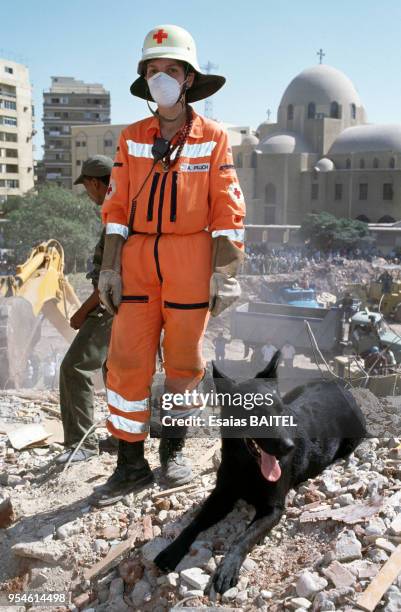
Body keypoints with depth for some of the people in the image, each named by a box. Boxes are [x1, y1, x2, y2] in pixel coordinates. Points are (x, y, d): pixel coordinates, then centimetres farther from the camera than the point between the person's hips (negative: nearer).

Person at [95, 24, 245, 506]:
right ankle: (130, 463, 11)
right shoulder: (131, 138, 8)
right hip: (138, 258, 2)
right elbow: (117, 207, 6)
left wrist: (224, 273, -9)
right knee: (127, 361, -2)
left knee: (183, 359, 7)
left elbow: (227, 209, -3)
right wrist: (110, 268, -1)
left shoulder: (212, 137, 1)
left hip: (191, 259, -2)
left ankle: (173, 448, 27)